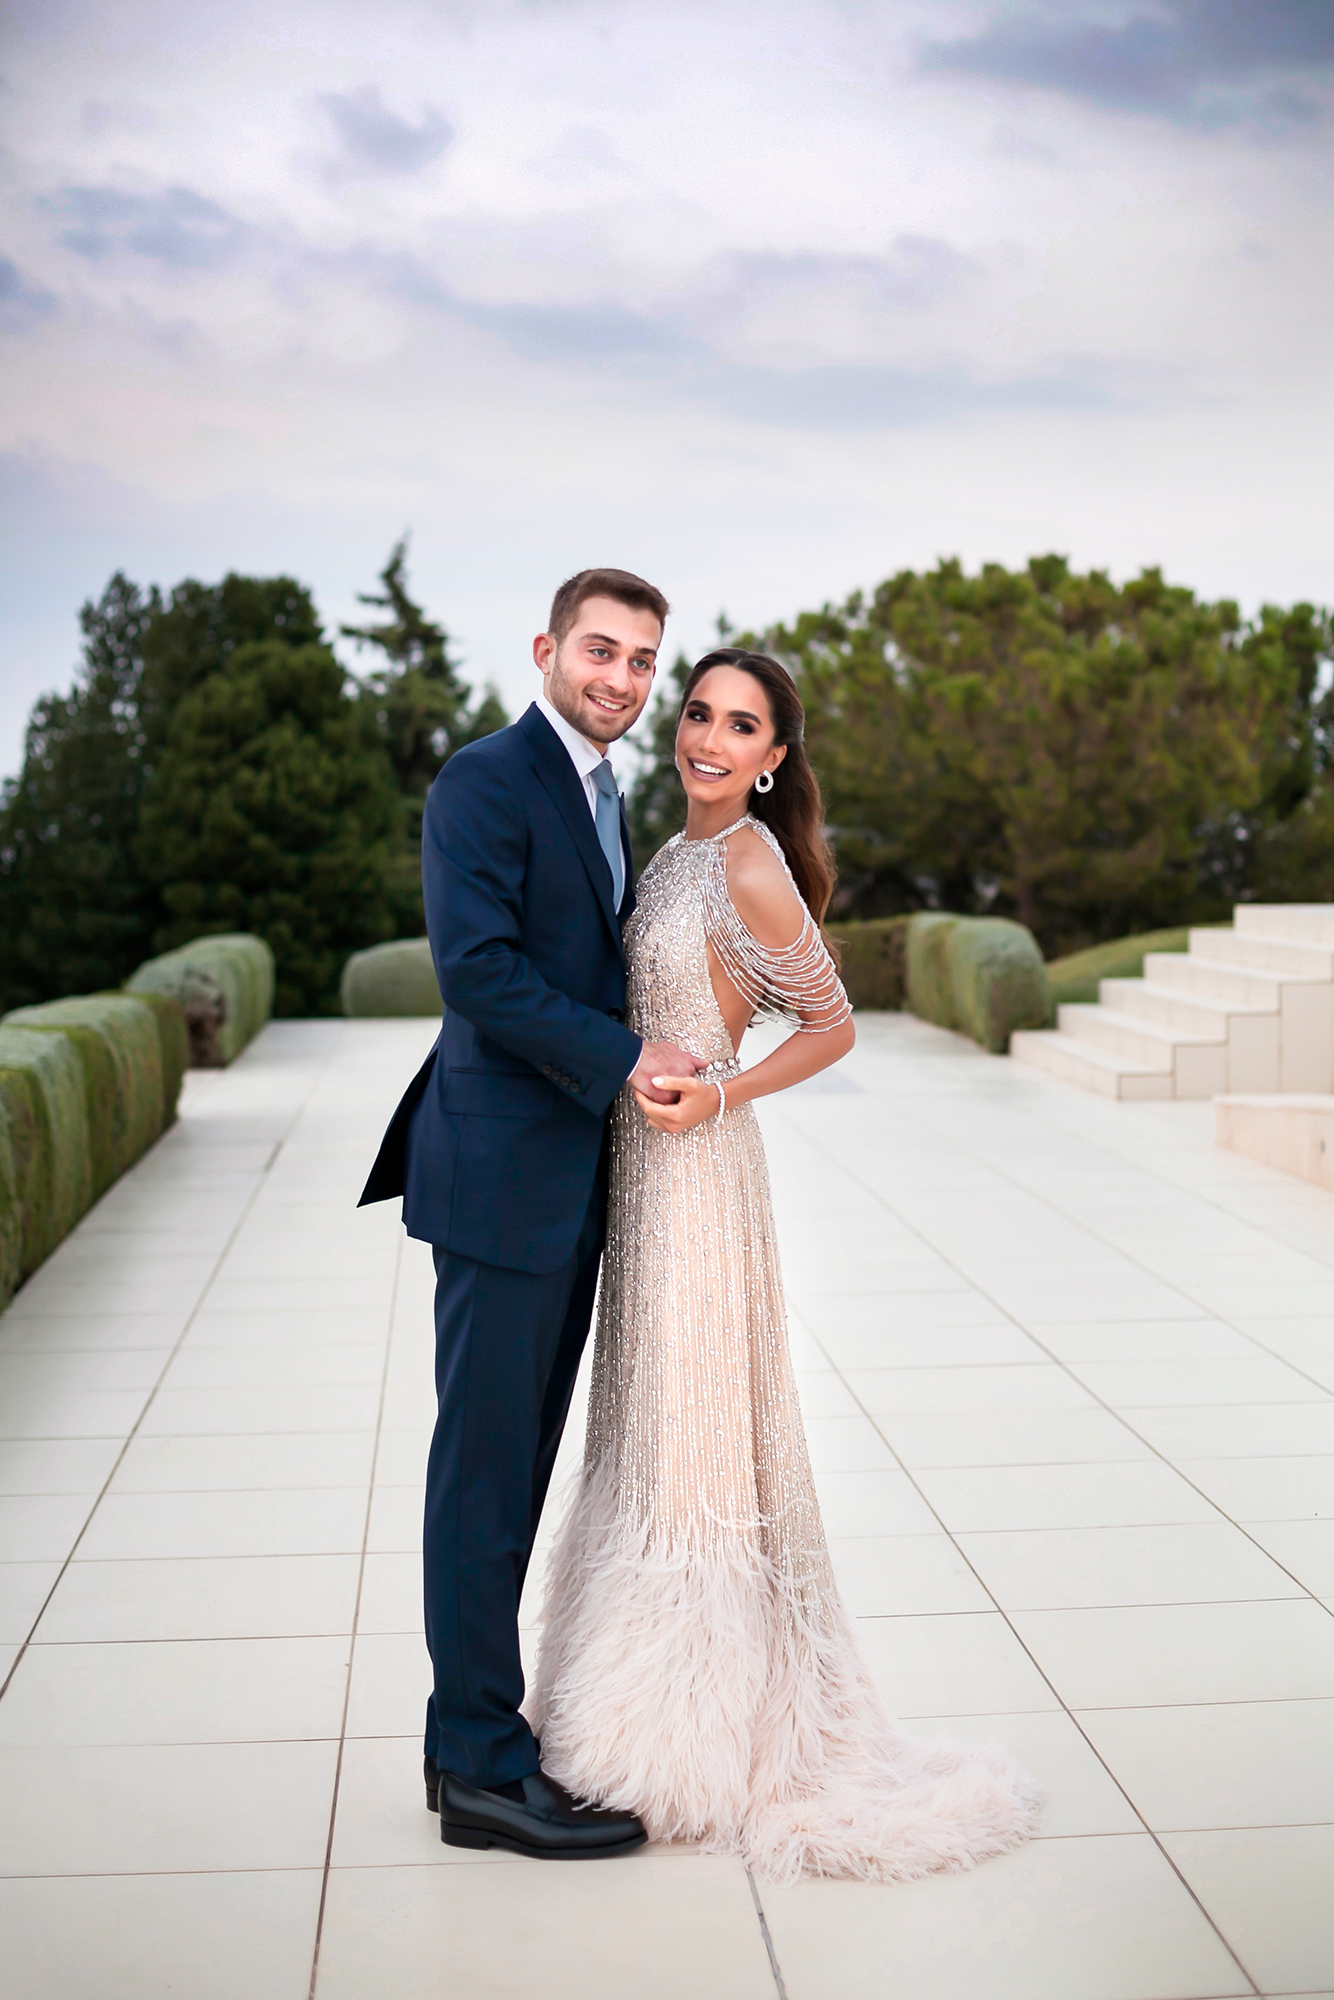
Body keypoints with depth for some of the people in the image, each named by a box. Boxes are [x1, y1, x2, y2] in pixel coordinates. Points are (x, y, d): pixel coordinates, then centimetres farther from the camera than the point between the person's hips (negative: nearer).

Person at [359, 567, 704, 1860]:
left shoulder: (599, 794, 18)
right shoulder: (485, 782, -11)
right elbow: (475, 967, -20)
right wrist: (623, 1057, -19)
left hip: (570, 1182, 9)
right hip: (503, 1177, -9)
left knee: (515, 1466, 14)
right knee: (486, 1471, -2)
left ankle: (473, 1733, 24)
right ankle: (484, 1773, 6)